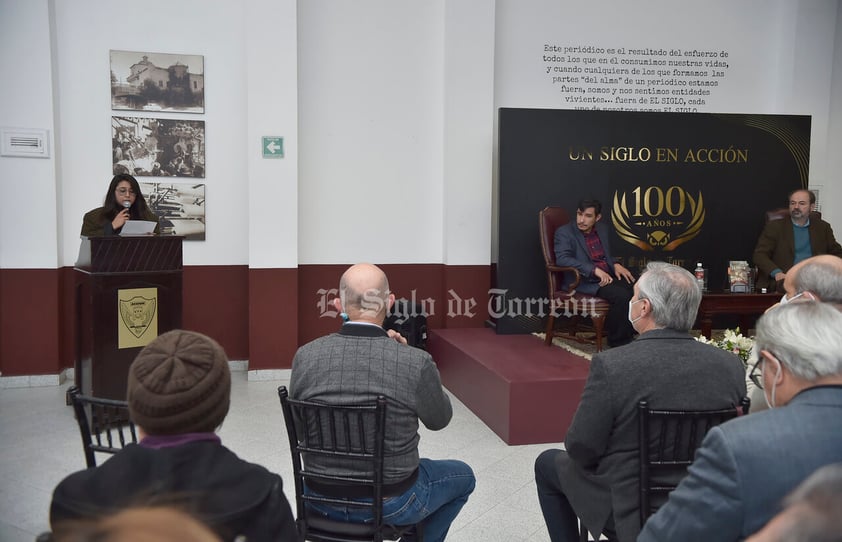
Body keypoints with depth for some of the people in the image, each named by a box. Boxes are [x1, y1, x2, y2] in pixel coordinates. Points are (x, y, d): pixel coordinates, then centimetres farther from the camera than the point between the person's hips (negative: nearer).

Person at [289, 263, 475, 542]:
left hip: (321, 496, 4)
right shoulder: (416, 362, -23)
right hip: (389, 502, -3)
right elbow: (439, 420, -4)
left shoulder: (305, 356, -15)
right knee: (463, 476, 26)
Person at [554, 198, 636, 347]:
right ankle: (618, 340, -10)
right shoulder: (564, 233, -6)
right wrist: (595, 270, -27)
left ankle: (629, 334, -5)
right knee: (621, 296, -28)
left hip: (607, 277, 7)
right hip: (583, 282, -7)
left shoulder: (603, 229, 14)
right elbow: (562, 258, -21)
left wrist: (615, 265, 2)